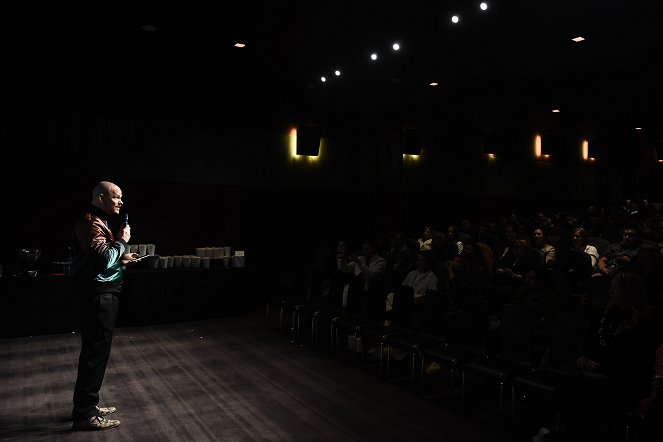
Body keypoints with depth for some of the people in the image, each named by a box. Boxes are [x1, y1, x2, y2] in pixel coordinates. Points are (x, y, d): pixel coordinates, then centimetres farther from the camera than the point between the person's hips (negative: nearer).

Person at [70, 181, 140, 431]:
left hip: (101, 295, 11)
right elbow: (104, 258, -28)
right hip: (97, 297, -11)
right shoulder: (90, 222, -16)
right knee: (95, 353, -5)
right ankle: (85, 414, 4)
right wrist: (122, 240, -14)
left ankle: (88, 405, 28)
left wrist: (121, 260, 11)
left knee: (96, 351, 17)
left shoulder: (97, 221, 17)